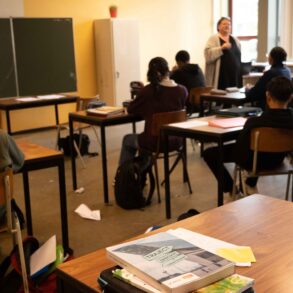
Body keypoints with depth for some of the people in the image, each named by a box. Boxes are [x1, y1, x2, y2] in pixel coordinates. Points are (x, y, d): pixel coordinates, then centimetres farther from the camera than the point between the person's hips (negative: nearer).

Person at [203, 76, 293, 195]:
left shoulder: (255, 122, -36)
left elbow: (239, 151, -21)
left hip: (253, 161, -5)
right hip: (276, 161, 5)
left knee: (209, 154, 14)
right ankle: (251, 185, 44)